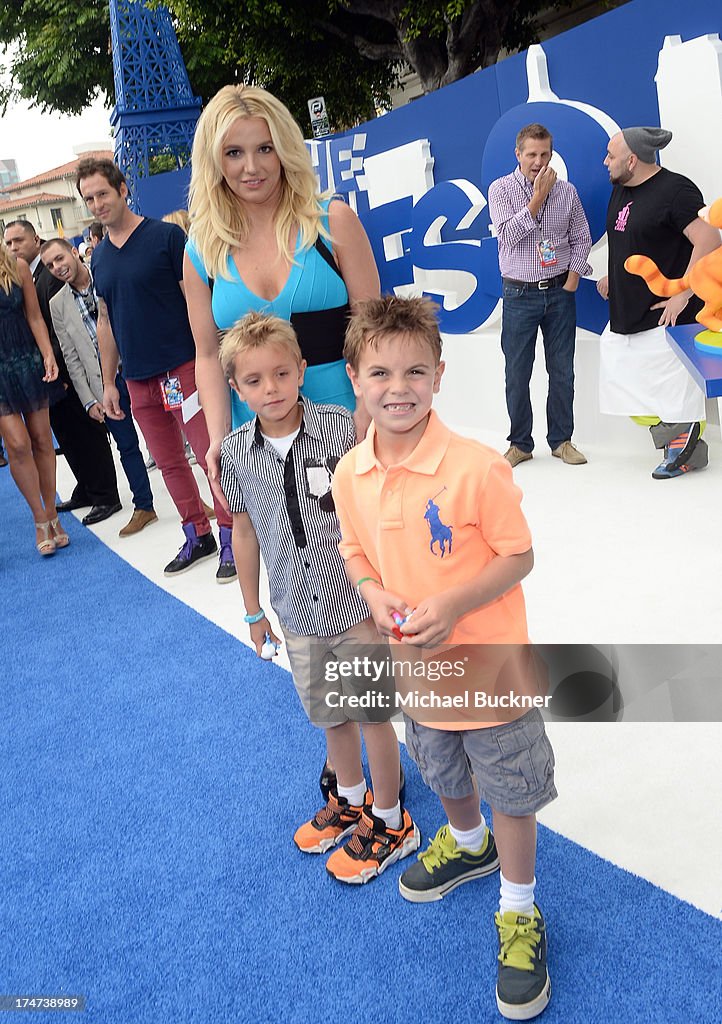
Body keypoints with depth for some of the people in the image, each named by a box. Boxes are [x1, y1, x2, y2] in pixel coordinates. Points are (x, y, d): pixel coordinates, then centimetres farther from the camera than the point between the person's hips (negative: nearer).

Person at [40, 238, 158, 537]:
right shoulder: (58, 305, 6)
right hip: (104, 382, 2)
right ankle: (143, 507, 20)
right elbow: (71, 357, 6)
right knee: (127, 446, 8)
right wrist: (89, 399, 1)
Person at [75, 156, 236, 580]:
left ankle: (232, 537, 6)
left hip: (182, 366, -6)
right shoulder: (100, 258, 12)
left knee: (210, 454, -5)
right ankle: (198, 535, 23)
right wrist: (108, 382, 16)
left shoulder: (166, 236, -5)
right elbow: (106, 321, 17)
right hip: (139, 380, 6)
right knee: (170, 463, 11)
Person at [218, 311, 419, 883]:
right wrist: (254, 611, 12)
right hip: (300, 612, 4)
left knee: (374, 712, 10)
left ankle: (391, 824, 32)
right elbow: (244, 532, 5)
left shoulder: (341, 427, -15)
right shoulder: (236, 452, -6)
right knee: (331, 714, 21)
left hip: (358, 602, -3)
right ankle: (351, 799, 47)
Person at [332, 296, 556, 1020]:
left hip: (488, 666, -5)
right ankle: (468, 844, 61)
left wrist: (452, 603, -28)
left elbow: (518, 557, -16)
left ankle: (519, 913, 39)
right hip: (415, 668, 5)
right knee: (443, 773, 30)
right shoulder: (349, 476, -9)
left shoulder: (476, 468, -25)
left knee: (511, 792, 13)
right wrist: (376, 596, -13)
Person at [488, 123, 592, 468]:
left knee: (562, 371, 5)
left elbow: (581, 239, 9)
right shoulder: (501, 189, -1)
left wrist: (572, 279, -1)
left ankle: (561, 440, 17)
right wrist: (538, 197, -15)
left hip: (560, 293, 2)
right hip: (520, 295, -2)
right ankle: (520, 444, 14)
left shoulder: (567, 191, 5)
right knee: (517, 374, 2)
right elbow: (507, 235, -14)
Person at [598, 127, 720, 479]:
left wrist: (682, 295, -23)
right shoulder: (621, 190, 12)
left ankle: (686, 448, 18)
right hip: (627, 314, 9)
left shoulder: (675, 190, -14)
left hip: (666, 315, -9)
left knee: (677, 387, 0)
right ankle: (671, 433, 22)